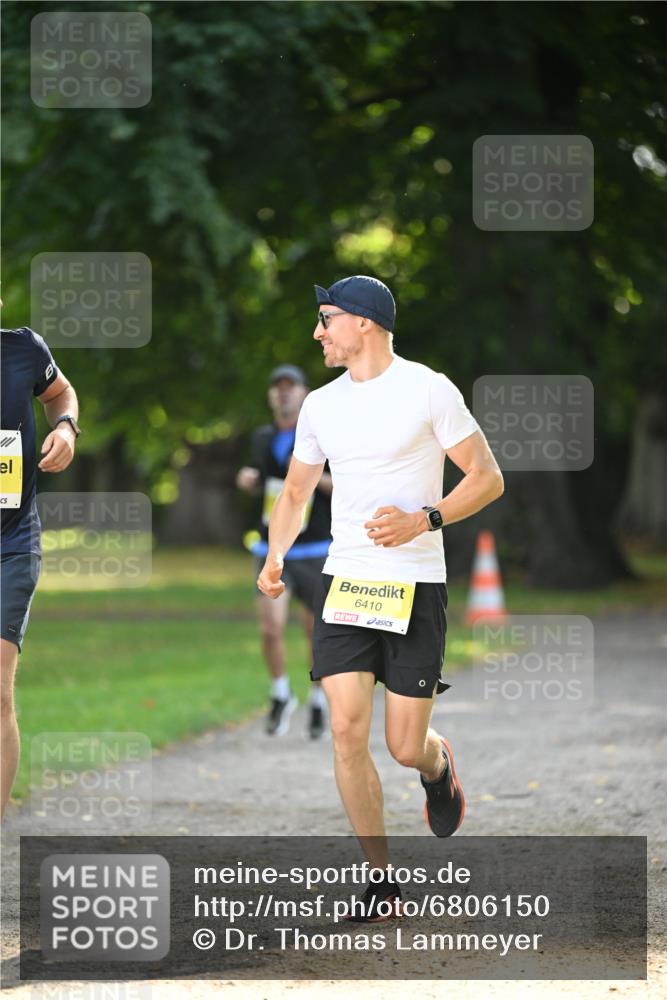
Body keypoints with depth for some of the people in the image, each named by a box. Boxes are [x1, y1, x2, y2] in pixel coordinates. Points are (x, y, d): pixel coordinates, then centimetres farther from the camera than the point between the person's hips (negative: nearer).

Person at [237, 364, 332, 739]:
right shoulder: (263, 438, 6)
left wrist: (314, 475, -23)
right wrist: (249, 479, 2)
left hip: (315, 553, -2)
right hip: (272, 551, 2)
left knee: (317, 634, 7)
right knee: (272, 627, -15)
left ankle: (319, 701, 29)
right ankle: (281, 696, 8)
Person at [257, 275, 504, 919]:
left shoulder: (428, 390, -6)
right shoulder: (320, 406, 10)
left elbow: (487, 478, -3)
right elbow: (296, 492, 21)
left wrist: (424, 519, -17)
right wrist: (275, 556, 4)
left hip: (415, 587, -4)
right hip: (344, 585, 4)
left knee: (405, 748, -4)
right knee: (347, 730, -10)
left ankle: (437, 762, 35)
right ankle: (382, 879, 1)